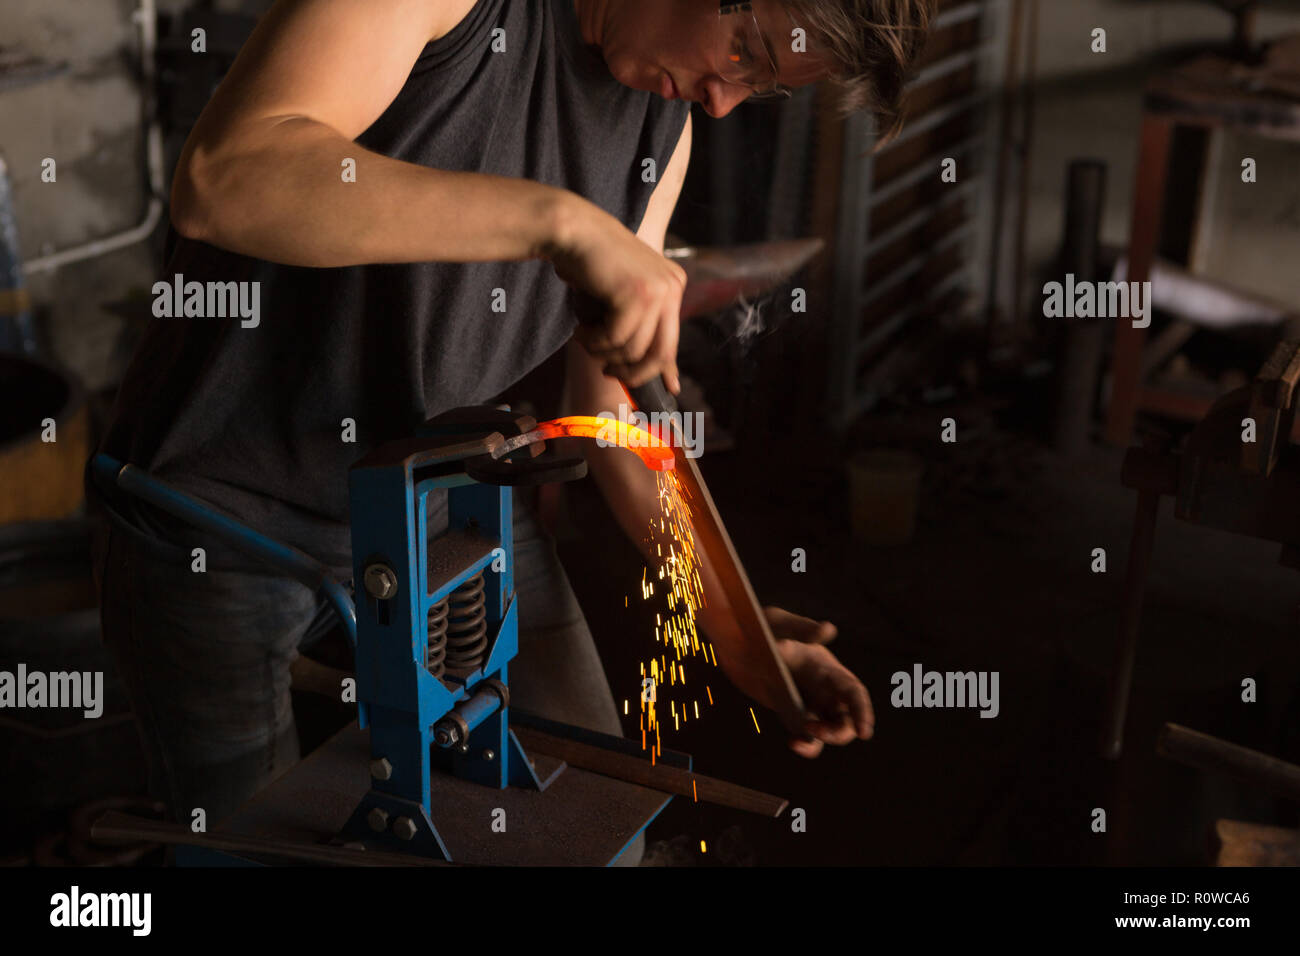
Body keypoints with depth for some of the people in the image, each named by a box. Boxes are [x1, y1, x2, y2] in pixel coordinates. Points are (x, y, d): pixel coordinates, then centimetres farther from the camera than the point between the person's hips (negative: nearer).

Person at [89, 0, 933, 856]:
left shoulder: (663, 121, 0)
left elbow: (618, 395, 5)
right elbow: (221, 183, -36)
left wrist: (720, 613, -6)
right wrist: (560, 219, -41)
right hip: (226, 509, -6)